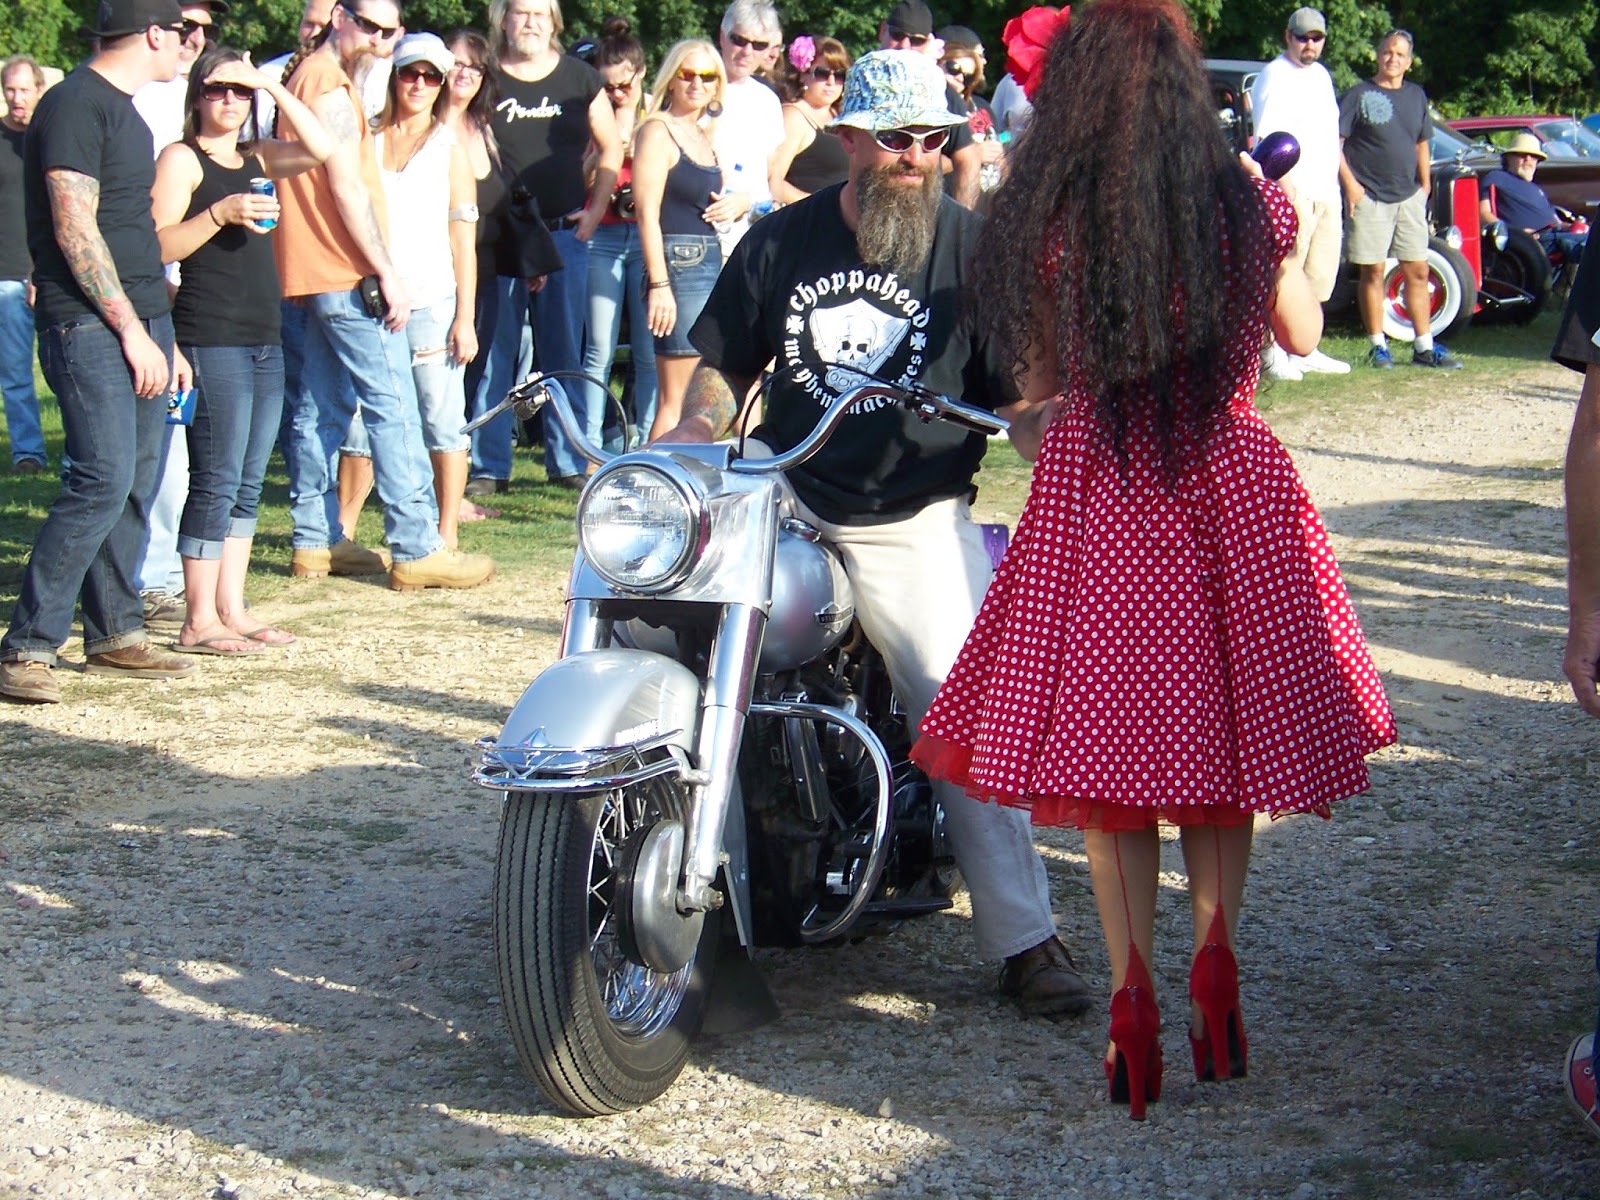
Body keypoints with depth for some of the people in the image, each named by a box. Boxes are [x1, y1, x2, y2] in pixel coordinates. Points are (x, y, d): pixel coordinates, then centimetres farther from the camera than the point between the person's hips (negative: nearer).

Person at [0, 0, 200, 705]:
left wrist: (163, 336, 21)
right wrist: (131, 330, -19)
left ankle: (113, 636, 18)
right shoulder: (75, 105, -11)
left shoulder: (123, 111, 18)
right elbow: (75, 230, -17)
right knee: (103, 482, -14)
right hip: (90, 327, -9)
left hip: (140, 322, 9)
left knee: (136, 483, 10)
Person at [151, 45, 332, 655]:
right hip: (210, 337, -7)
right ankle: (199, 621, -6)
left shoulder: (257, 157, 17)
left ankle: (232, 609, 14)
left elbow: (320, 150, 1)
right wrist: (220, 213, -21)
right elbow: (159, 245, -10)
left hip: (264, 337, 7)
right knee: (216, 480, -9)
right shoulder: (181, 159, -1)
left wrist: (274, 86, -1)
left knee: (248, 483, 9)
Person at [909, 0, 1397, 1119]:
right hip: (1232, 491, 1)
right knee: (1226, 729, 17)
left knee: (1110, 757, 9)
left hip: (1091, 497, 0)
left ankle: (1135, 999, 6)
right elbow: (1302, 334, 13)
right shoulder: (1249, 207, -5)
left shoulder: (1043, 224, -6)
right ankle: (1215, 957, 7)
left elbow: (1041, 384, 3)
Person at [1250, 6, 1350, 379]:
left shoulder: (1321, 75, 19)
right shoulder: (1275, 77, -7)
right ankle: (1274, 353, -8)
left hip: (1327, 193, 9)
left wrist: (1334, 184, 19)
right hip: (1294, 193, -9)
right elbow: (1269, 139, -16)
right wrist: (1287, 187, -23)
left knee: (1320, 278, 10)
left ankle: (1305, 352, 17)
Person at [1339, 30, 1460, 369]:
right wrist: (1350, 183, -13)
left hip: (1409, 198, 5)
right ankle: (1378, 346, 7)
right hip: (1370, 197, -5)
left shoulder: (1416, 96, 13)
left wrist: (1425, 185, 10)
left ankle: (1424, 347, 8)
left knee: (1418, 272, 4)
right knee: (1373, 272, -1)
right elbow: (1334, 141, -6)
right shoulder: (1359, 95, -3)